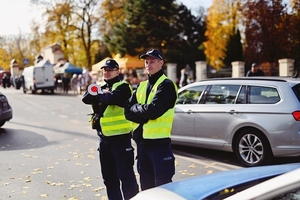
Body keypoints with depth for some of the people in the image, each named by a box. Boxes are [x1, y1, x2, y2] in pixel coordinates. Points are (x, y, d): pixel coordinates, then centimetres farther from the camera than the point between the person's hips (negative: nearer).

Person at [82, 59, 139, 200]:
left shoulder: (123, 87, -5)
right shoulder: (101, 87, 16)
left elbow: (112, 98, -26)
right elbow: (86, 98, 0)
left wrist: (98, 94, -7)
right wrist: (100, 92, -16)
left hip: (120, 136, -7)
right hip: (104, 137, 7)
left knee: (125, 174, -4)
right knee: (108, 176, 15)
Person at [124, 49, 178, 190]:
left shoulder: (166, 85, -8)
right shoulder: (141, 86, 14)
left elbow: (153, 110, -21)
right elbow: (128, 111, 4)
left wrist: (136, 108, -4)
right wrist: (144, 114, -12)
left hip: (159, 142, -7)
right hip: (141, 141, 7)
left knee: (162, 185, 0)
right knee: (146, 185, 17)